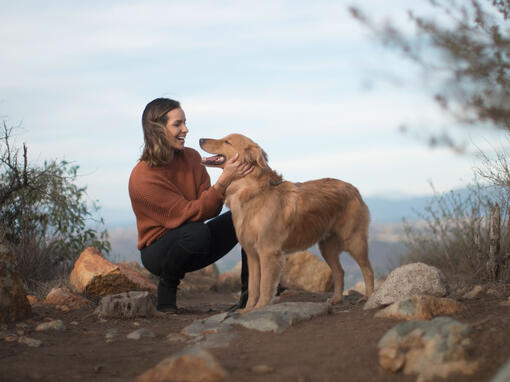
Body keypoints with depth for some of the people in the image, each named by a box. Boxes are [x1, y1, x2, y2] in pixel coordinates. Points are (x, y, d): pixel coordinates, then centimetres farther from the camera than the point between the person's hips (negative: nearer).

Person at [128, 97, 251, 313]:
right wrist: (223, 181, -36)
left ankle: (250, 292, -7)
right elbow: (192, 213, -27)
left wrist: (230, 177, -25)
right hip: (158, 251, -6)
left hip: (194, 248, 7)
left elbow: (211, 210, -8)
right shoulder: (142, 178, -23)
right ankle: (167, 286, -12)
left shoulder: (191, 158, -2)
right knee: (196, 232, -39)